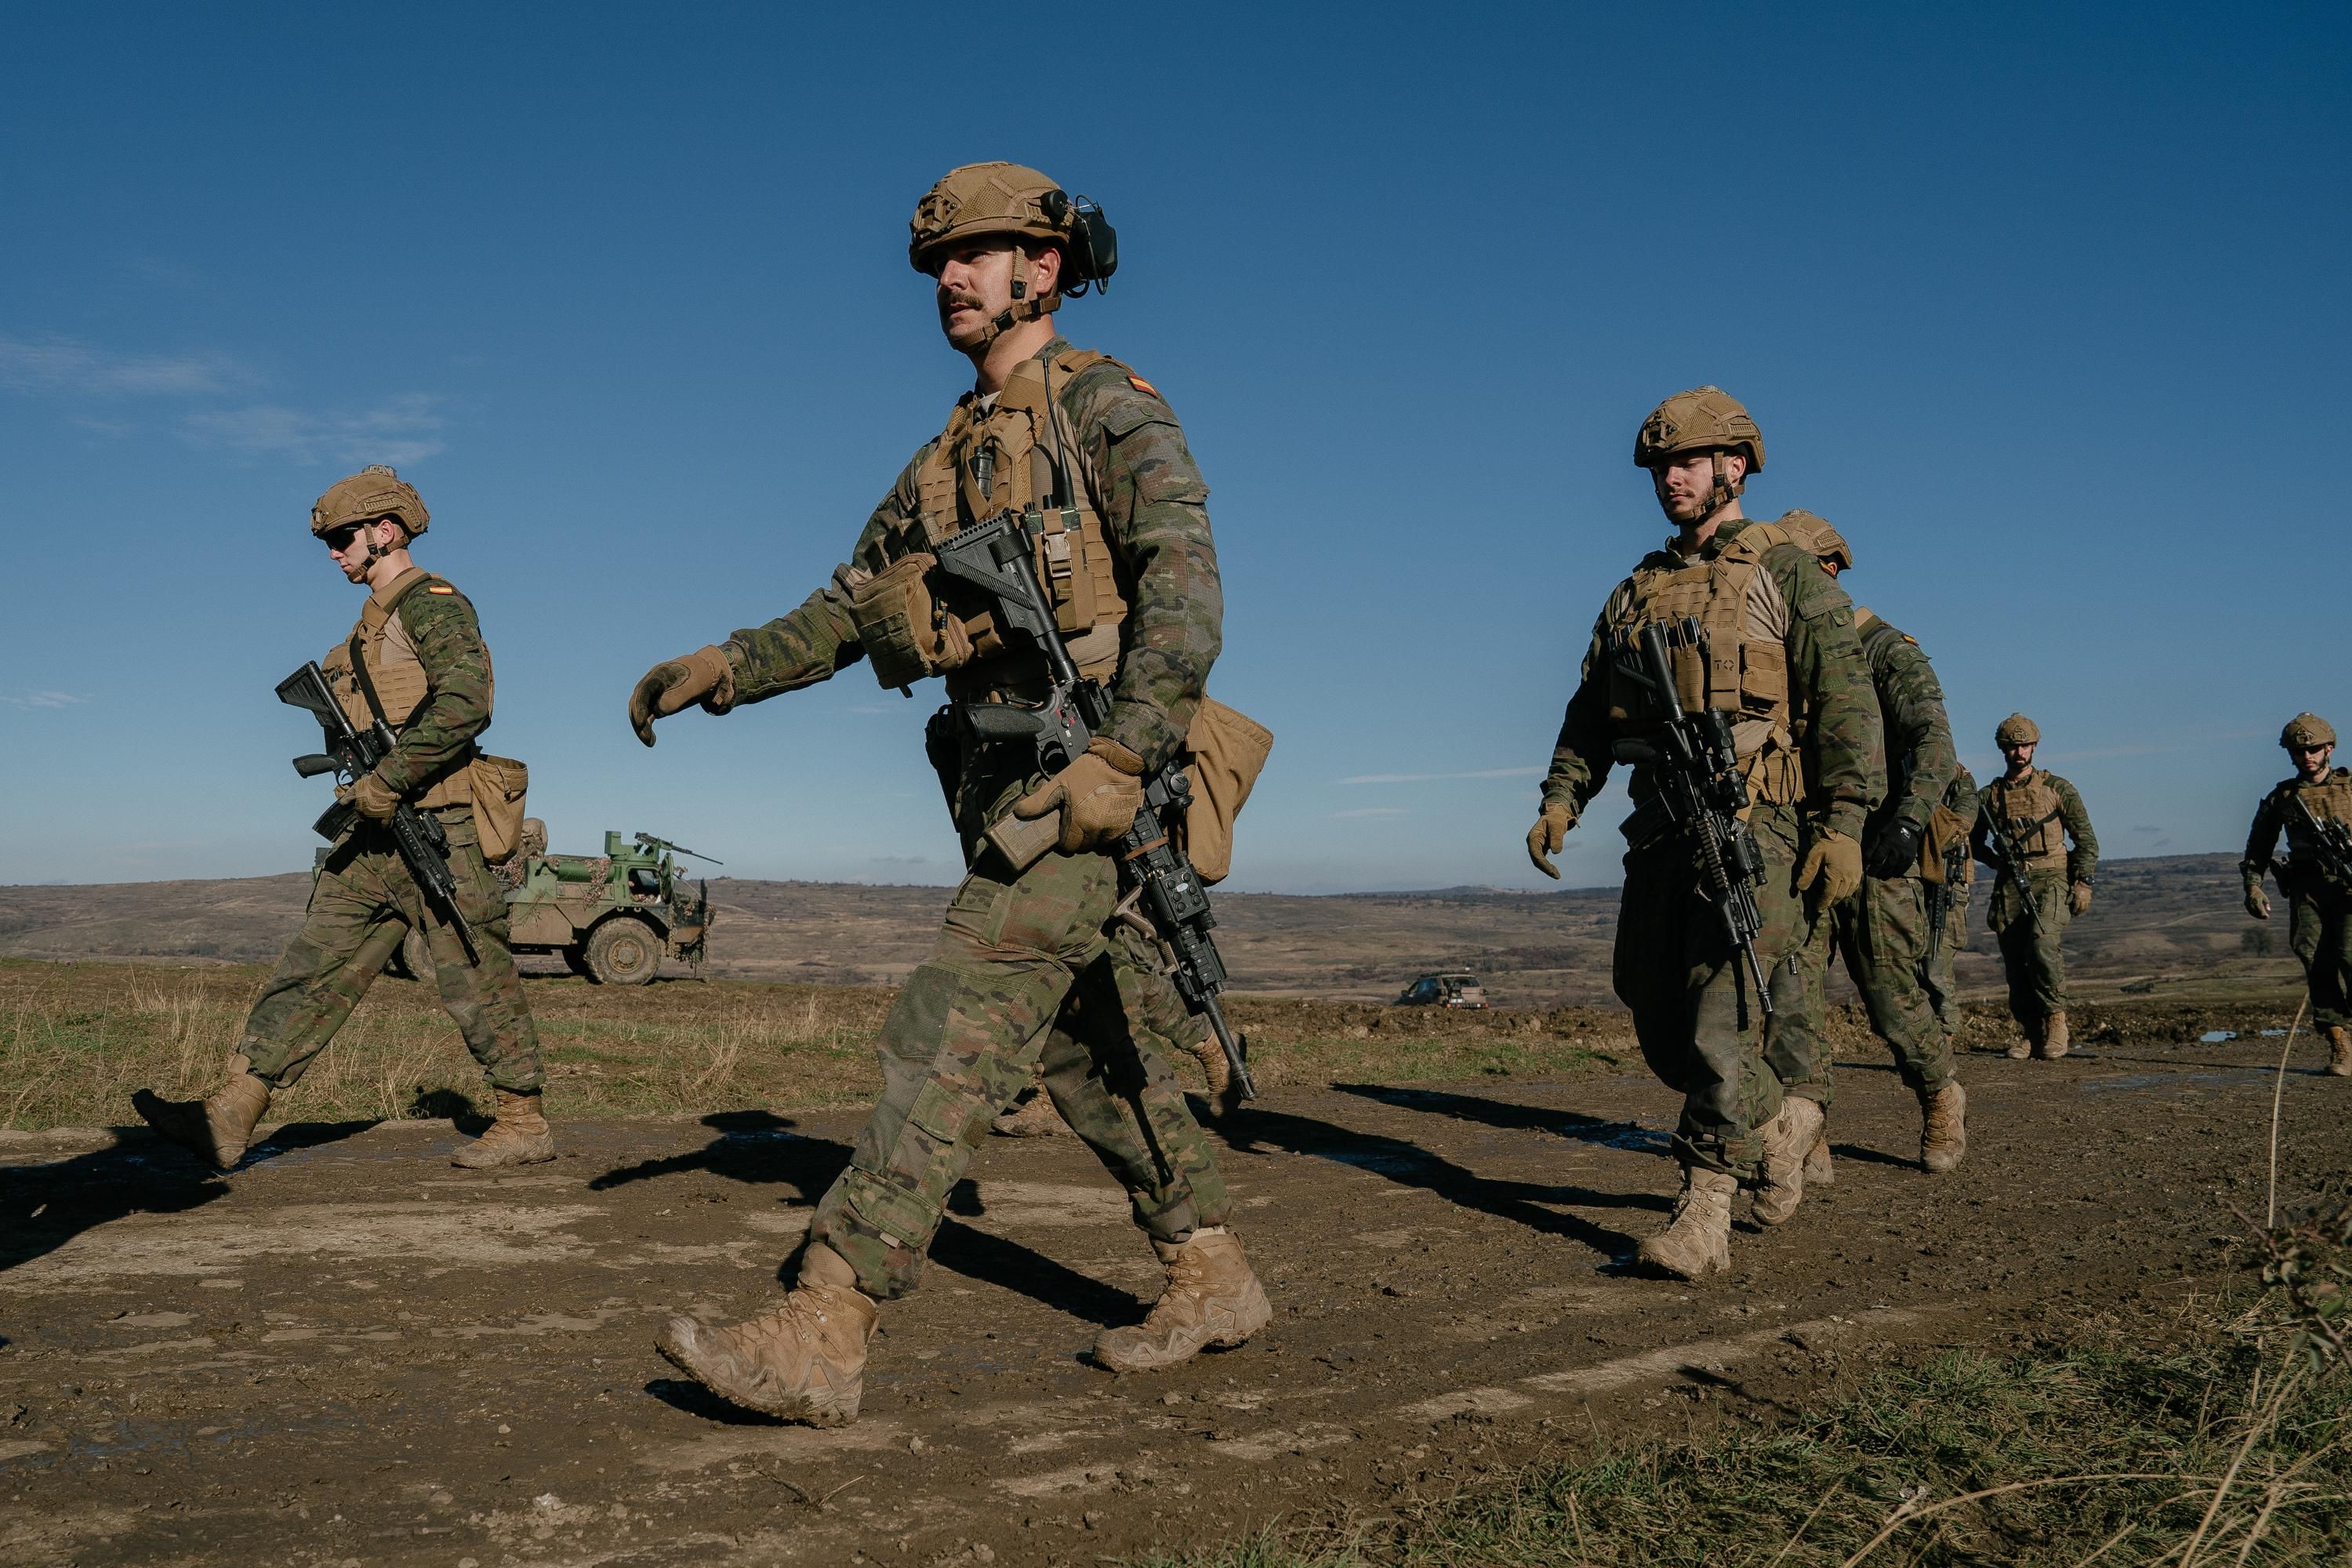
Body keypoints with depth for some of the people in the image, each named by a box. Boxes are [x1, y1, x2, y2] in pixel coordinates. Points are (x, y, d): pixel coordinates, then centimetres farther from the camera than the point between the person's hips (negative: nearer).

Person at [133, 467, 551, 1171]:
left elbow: (465, 705, -22)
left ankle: (525, 1125, 8)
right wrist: (363, 783, 10)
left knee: (477, 981, -3)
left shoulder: (433, 602, -8)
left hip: (439, 828, -9)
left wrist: (391, 778, -21)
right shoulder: (375, 620, 21)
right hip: (380, 833, 9)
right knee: (313, 968, 4)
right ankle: (230, 1116, 4)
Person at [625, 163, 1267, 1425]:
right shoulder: (947, 458, 22)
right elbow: (852, 609, 21)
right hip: (1009, 785, 9)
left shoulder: (1107, 406, -3)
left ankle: (821, 1335, -14)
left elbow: (1184, 584, -17)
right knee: (1089, 1046, 12)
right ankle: (1214, 1280, 25)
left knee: (950, 1035, -14)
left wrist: (1123, 758, -29)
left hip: (1086, 788, -9)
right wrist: (724, 669, 4)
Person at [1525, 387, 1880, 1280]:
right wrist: (1561, 799, 5)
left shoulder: (1785, 572, 2)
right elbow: (1590, 712, 20)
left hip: (1753, 821, -6)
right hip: (1660, 828, 6)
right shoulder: (1636, 591, 19)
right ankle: (1780, 1125, 32)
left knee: (1716, 1022, -15)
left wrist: (1844, 824, -14)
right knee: (1660, 1027, 8)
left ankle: (1703, 1217, -11)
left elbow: (1846, 701, -5)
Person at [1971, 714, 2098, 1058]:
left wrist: (2083, 883, -4)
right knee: (2016, 962, -1)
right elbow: (1974, 842, 25)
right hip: (2011, 888, 3)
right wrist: (2000, 862, 7)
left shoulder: (2058, 789, 6)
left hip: (2052, 879, -3)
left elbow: (2087, 840, 6)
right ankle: (2032, 1034, 8)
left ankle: (2055, 1020, -9)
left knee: (2042, 944, -24)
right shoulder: (1989, 796, 12)